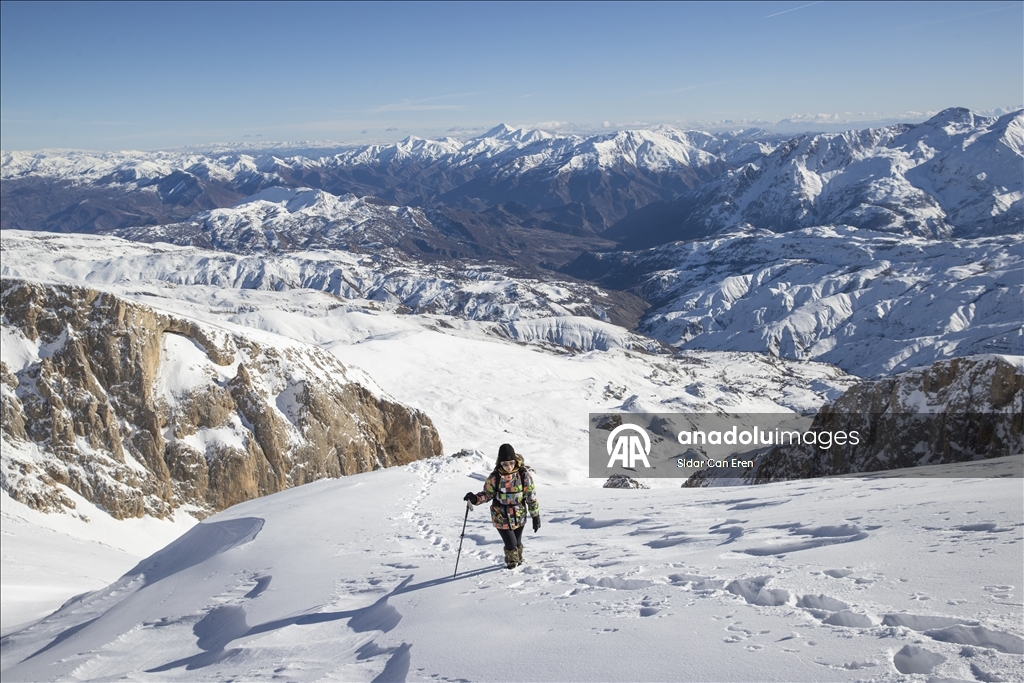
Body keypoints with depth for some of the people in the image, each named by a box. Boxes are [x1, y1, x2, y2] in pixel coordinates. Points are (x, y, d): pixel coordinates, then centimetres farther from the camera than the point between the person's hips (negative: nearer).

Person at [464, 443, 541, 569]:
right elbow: (487, 494, -2)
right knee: (511, 544, -3)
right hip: (501, 517, -1)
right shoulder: (494, 477, -17)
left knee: (517, 542, 17)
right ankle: (511, 560, 32)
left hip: (519, 516, 1)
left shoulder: (524, 475, -16)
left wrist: (536, 516, -1)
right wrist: (475, 499, -22)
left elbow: (531, 497, -6)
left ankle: (518, 559, 51)